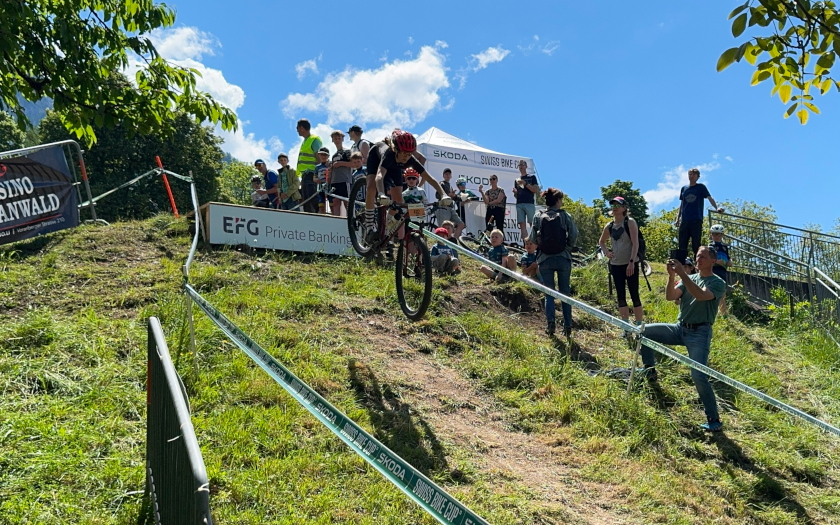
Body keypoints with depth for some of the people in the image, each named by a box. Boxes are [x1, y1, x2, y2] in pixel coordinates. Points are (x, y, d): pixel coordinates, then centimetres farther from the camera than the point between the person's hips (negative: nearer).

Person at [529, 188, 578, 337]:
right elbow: (574, 235, -7)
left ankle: (550, 320, -13)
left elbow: (532, 238, -2)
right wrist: (567, 247, 11)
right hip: (563, 258, 0)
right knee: (565, 292, 10)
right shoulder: (565, 215, -4)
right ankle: (567, 326, 9)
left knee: (549, 292, 8)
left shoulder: (538, 216, -2)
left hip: (545, 259, 0)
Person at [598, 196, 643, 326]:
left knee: (634, 295, -4)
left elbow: (635, 243, -12)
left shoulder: (630, 222, -4)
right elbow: (601, 241, 26)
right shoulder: (609, 226, 9)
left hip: (630, 264, -5)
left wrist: (632, 262, -19)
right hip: (615, 265, 5)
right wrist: (606, 252, 7)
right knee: (621, 297, 5)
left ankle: (639, 326, 1)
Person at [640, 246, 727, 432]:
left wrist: (682, 274, -30)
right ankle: (649, 371, 13)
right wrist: (672, 276, -18)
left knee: (699, 377, -17)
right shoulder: (689, 278, 12)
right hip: (680, 328, 6)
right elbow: (670, 297, -2)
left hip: (699, 333, -6)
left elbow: (700, 295, -27)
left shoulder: (718, 283, -5)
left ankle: (714, 420, -5)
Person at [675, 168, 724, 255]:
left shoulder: (701, 187, 7)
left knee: (696, 245, -5)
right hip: (684, 221, 4)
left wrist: (717, 208, -23)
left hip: (696, 220, -4)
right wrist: (677, 219, 11)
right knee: (682, 245, 1)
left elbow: (710, 198, -4)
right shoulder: (684, 189, 17)